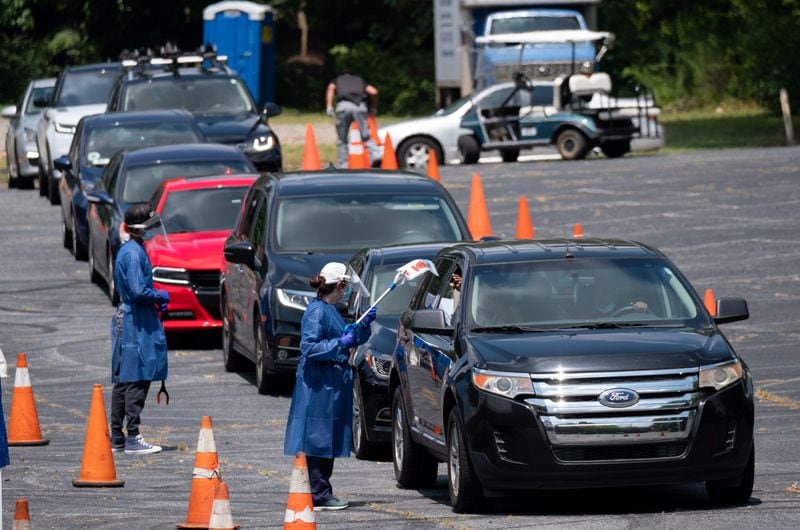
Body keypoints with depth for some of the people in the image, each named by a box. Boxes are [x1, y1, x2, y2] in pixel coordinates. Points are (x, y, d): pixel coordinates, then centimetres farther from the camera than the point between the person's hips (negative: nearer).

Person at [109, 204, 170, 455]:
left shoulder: (129, 249, 15)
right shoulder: (134, 253, -16)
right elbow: (138, 291, -23)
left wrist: (156, 296, 11)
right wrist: (160, 296, -7)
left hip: (125, 319, 10)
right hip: (136, 323, -10)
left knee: (123, 380, 12)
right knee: (137, 379, -9)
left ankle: (117, 437, 16)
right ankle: (132, 438, -10)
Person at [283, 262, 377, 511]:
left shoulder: (330, 310, 16)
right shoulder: (317, 311, -14)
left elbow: (350, 339, 27)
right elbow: (309, 347, -20)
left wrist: (364, 325, 13)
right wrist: (340, 343, -22)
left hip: (333, 385, 10)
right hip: (319, 385, -10)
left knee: (329, 440, 12)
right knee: (319, 440, -6)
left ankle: (322, 494, 16)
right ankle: (319, 495, -5)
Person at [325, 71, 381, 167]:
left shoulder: (337, 80, 30)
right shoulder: (360, 81, 33)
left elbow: (331, 88, 7)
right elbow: (373, 92, 18)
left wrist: (329, 106, 0)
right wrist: (373, 108, 31)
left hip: (343, 106, -1)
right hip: (360, 107, 1)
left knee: (342, 141, 8)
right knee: (366, 137, -1)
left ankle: (343, 166, 1)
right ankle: (376, 154, -26)